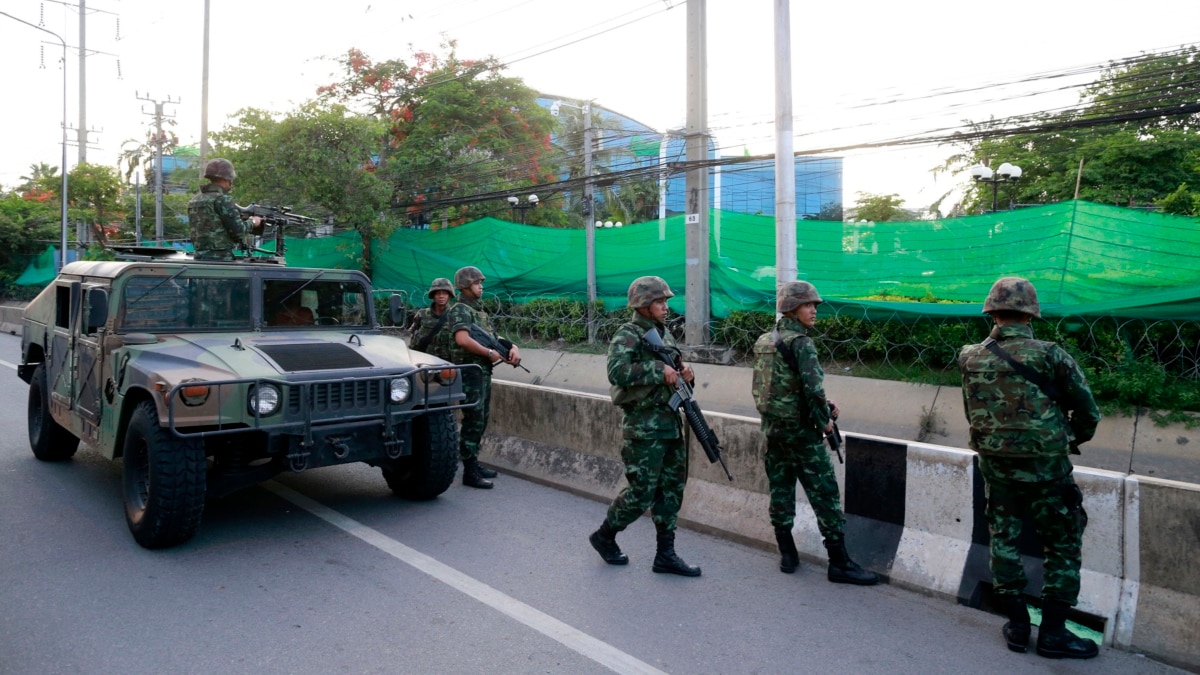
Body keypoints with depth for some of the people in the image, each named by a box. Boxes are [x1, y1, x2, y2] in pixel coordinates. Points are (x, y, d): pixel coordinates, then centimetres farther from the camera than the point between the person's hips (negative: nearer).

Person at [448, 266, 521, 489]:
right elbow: (463, 340, -25)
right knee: (473, 421, -9)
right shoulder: (460, 310, -9)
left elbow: (494, 336, 18)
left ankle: (474, 463, 24)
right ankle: (469, 473, -5)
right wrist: (490, 353, -18)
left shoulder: (480, 311, 19)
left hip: (484, 371, 9)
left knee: (481, 421, 14)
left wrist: (512, 347, -1)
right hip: (470, 371, -9)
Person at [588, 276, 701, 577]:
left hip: (671, 423, 8)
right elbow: (617, 372, -28)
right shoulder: (627, 335, -12)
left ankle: (666, 554, 19)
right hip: (643, 426, -8)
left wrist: (684, 372, 1)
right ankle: (605, 535, 21)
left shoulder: (665, 333, 13)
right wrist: (658, 370, -26)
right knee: (641, 493, -2)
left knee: (672, 490, 10)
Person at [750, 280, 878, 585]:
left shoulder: (763, 341, 9)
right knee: (825, 495, 0)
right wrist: (825, 420, -8)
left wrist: (821, 406, 10)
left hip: (772, 428, 8)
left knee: (780, 491, 14)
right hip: (800, 431, -8)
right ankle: (840, 563, 5)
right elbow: (813, 388, -24)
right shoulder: (800, 343, -16)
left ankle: (787, 555, 22)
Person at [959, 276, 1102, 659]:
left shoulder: (972, 360, -2)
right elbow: (1087, 411, -4)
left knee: (1003, 540, 16)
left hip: (995, 466, 3)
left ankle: (1017, 626, 21)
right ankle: (1053, 631, 15)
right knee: (1063, 545, 12)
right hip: (1045, 469, -3)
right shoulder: (1050, 356, -13)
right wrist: (1073, 439, 16)